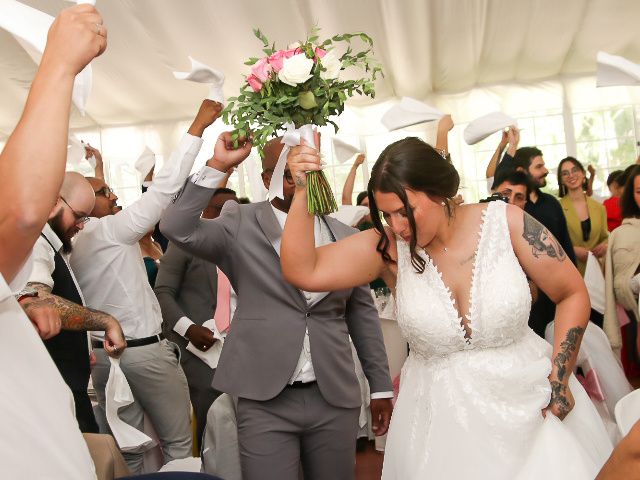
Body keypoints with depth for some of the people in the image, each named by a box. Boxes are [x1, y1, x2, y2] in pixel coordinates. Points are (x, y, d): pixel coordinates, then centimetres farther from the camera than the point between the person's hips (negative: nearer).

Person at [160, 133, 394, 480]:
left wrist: (381, 386, 14)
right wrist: (217, 166, -20)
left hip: (335, 400, 3)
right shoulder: (241, 225, -3)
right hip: (265, 402, -3)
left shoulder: (346, 236, 6)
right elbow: (177, 228, -17)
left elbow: (362, 312, 12)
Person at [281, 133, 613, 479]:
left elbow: (572, 294, -2)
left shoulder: (505, 222, -12)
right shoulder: (388, 247, -11)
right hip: (441, 411, 1)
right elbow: (302, 272, -18)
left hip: (529, 400, 0)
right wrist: (303, 192, -26)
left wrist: (560, 377, -7)